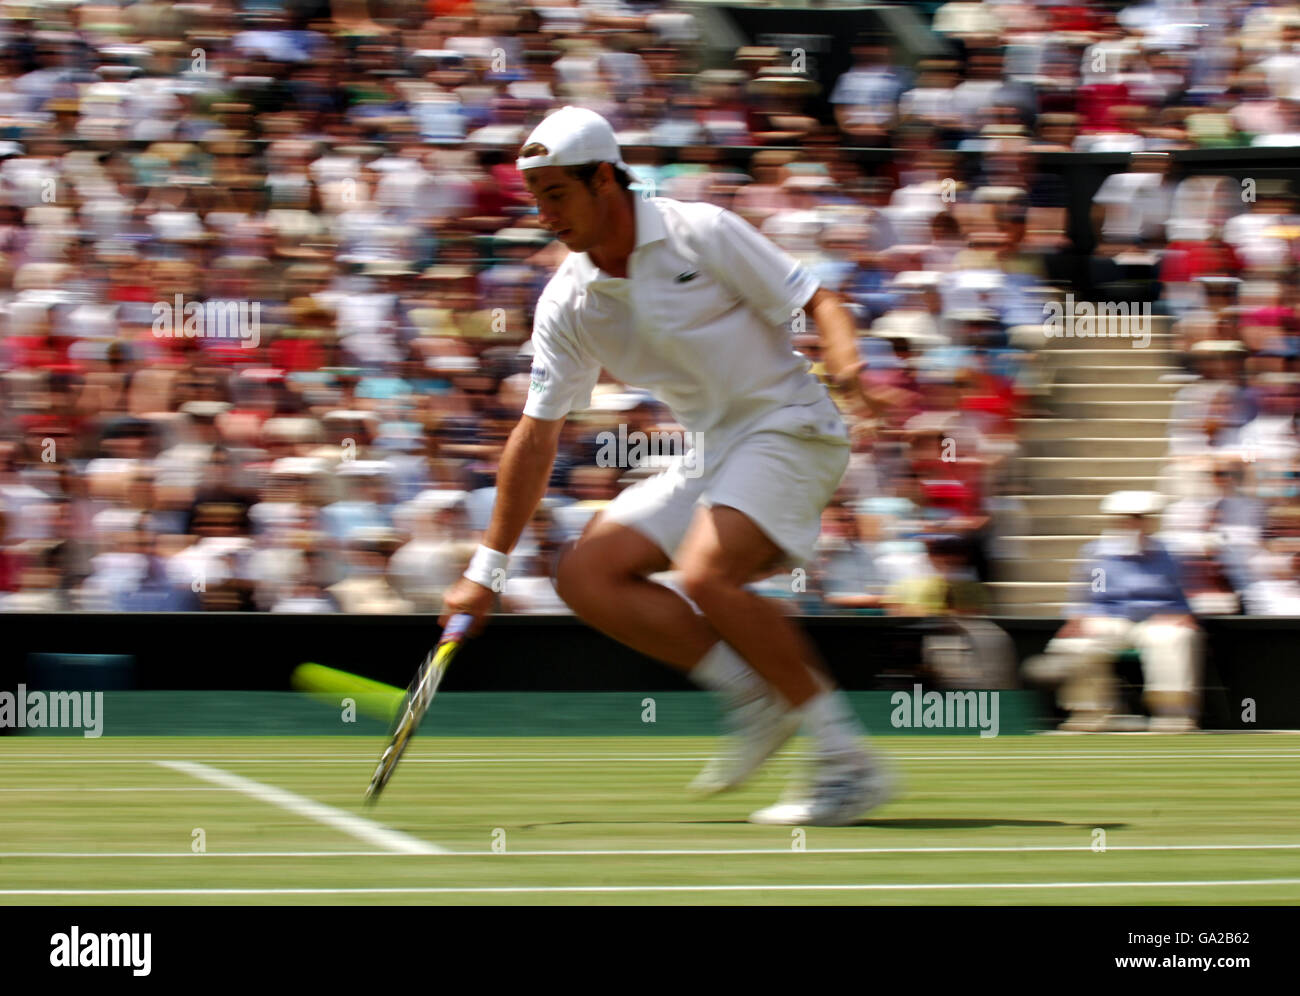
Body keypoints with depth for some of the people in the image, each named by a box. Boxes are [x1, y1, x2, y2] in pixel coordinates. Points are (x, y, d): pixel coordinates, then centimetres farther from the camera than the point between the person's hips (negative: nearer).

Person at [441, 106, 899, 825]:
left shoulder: (700, 233, -13)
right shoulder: (566, 304, 3)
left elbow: (815, 302, -9)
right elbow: (536, 436, 8)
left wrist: (847, 362, -32)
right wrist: (487, 571, 8)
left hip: (787, 424, -7)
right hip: (709, 453, 7)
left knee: (703, 574, -29)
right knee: (585, 574, -6)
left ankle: (848, 759, -22)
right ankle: (756, 694, -5)